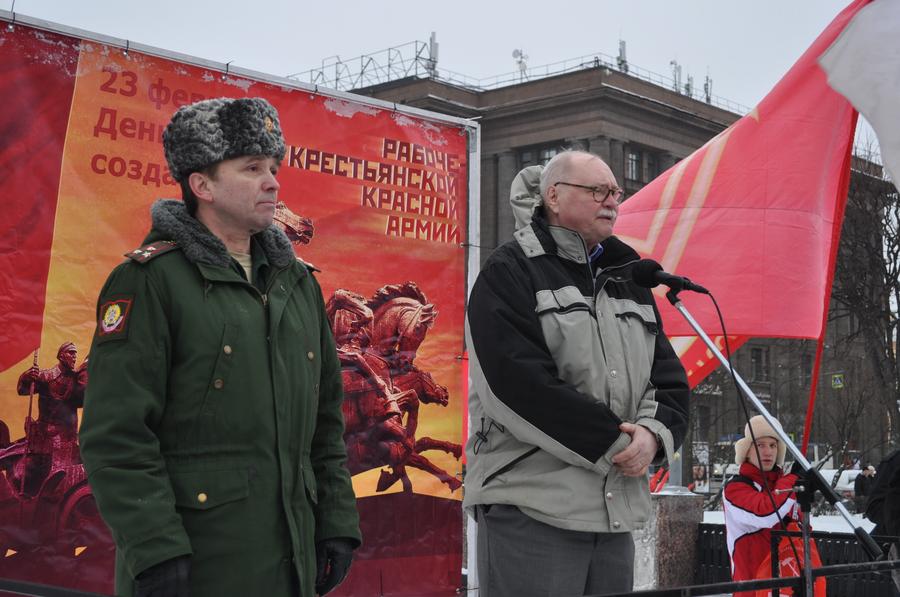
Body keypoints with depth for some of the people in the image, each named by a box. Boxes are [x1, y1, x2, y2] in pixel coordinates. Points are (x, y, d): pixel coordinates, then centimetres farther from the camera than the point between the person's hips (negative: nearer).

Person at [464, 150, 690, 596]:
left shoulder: (630, 282, 19)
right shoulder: (509, 274, -3)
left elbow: (670, 378, 14)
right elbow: (520, 386, -16)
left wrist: (654, 434, -8)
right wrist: (614, 443, -15)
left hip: (618, 509, 7)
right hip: (530, 508, -7)